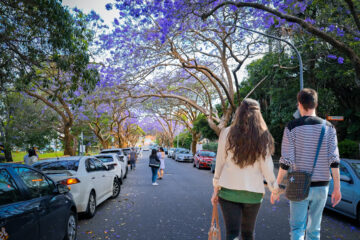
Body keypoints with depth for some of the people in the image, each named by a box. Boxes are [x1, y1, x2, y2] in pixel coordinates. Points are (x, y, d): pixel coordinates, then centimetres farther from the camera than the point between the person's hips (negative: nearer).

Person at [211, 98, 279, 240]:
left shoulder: (227, 133, -4)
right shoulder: (264, 137, -4)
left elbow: (219, 164, -1)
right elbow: (267, 168, -2)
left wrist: (216, 190, 9)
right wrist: (274, 187, 16)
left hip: (228, 191, -1)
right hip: (253, 192, 2)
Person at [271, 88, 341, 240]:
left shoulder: (292, 127, -9)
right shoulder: (328, 127, 1)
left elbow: (286, 161, -11)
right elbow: (334, 160, -3)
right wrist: (337, 188, 3)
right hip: (321, 186, 3)